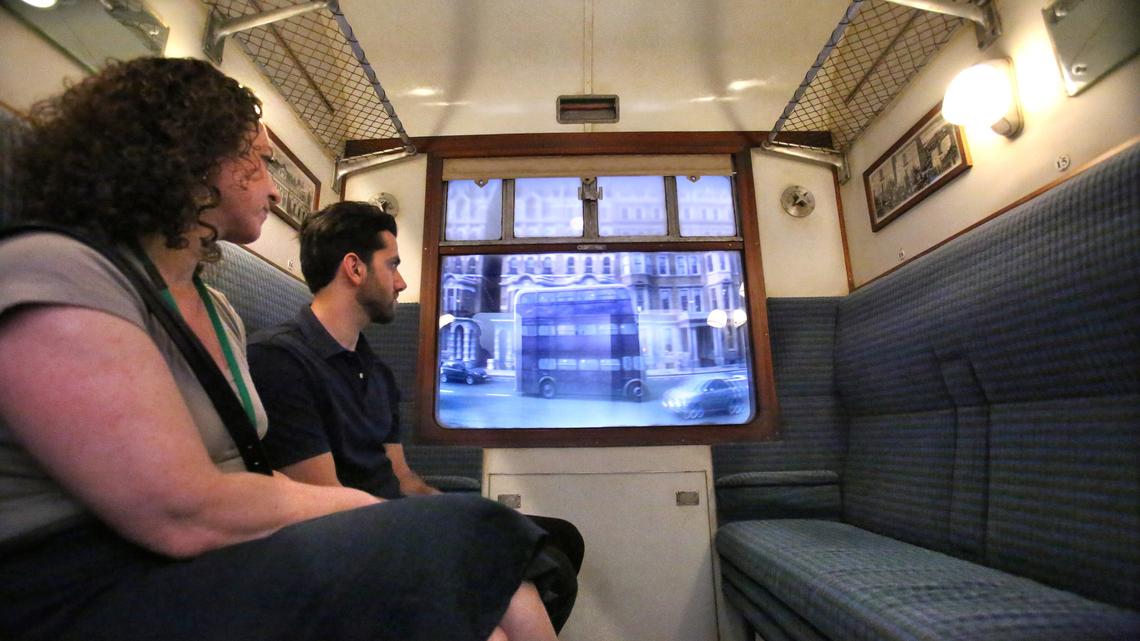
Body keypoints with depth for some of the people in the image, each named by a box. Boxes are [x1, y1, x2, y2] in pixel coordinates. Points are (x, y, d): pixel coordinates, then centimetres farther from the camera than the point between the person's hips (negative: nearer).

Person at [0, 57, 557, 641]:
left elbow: (250, 475, 9)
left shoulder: (217, 313, 14)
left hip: (226, 569, 7)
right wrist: (351, 505, -8)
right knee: (469, 543, -24)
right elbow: (184, 515, -22)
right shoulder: (51, 275, -13)